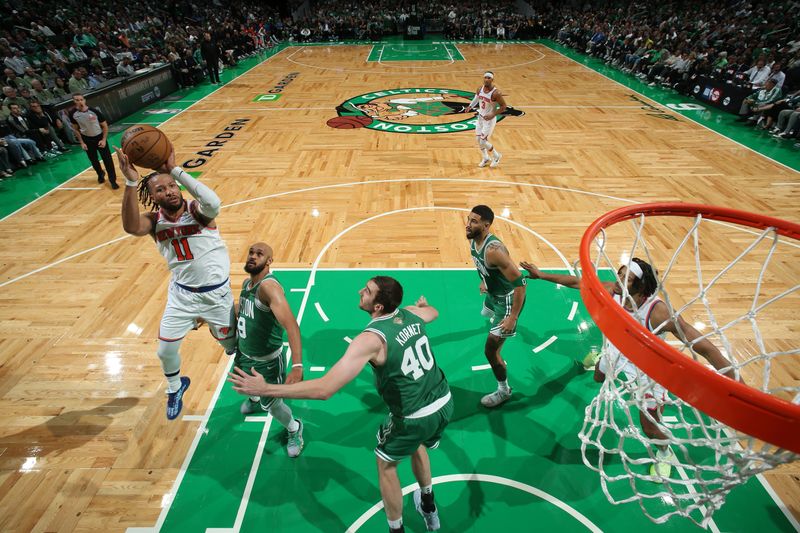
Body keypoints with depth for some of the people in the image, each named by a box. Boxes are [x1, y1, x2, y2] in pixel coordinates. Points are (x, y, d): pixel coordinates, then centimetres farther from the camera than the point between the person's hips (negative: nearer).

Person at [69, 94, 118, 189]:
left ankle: (112, 180, 3)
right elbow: (76, 129, 2)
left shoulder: (94, 111, -18)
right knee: (93, 160, 14)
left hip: (99, 137, -2)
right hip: (87, 139, 2)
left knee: (107, 159, -5)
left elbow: (105, 125, -7)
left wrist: (104, 139, -12)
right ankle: (100, 175, 39)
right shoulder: (73, 114, -12)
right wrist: (81, 142, -1)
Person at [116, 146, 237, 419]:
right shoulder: (155, 221, -8)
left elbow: (214, 202, -42)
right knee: (165, 350, 11)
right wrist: (131, 183, -44)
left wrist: (175, 170, -41)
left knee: (233, 346, 12)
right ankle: (175, 386, 44)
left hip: (216, 293, -3)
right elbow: (131, 227, -33)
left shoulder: (197, 211, -16)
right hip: (181, 294, 3)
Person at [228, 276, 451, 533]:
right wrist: (423, 304, 47)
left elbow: (324, 389, -31)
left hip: (415, 418, -7)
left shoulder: (371, 339, -25)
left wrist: (264, 389, -25)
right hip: (445, 403, 7)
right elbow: (433, 312, 22)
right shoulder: (412, 313, -6)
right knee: (416, 444, 36)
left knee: (385, 463, 22)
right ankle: (428, 508, 56)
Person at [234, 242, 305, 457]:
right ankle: (254, 399, 69)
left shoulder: (269, 286, -32)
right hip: (244, 353, 8)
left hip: (267, 360, -8)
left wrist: (297, 366, -54)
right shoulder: (246, 283, -2)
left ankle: (294, 429, 38)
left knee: (272, 405, 6)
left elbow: (291, 325, -45)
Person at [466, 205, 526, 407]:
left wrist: (513, 317, -31)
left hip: (508, 300, -9)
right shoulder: (473, 240, -10)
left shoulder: (493, 250, -37)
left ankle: (504, 391, 19)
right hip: (493, 293, 9)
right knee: (489, 316, 38)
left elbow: (520, 283, -34)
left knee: (490, 350, -5)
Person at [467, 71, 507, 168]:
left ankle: (496, 156, 18)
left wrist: (493, 115, -25)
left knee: (483, 142, -7)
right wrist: (471, 106, 3)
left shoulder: (496, 93, -24)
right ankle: (485, 158, 33)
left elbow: (503, 106, -16)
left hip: (489, 119, -7)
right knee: (478, 140, 11)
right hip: (480, 117, 7)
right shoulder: (480, 89, -5)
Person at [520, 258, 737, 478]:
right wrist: (541, 274, -10)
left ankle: (665, 453, 43)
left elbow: (705, 347, -43)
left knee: (650, 427, 7)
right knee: (598, 377, 35)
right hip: (620, 348, 5)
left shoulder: (658, 313, -43)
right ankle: (600, 356, 74)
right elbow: (577, 282, -15)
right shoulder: (612, 291, -28)